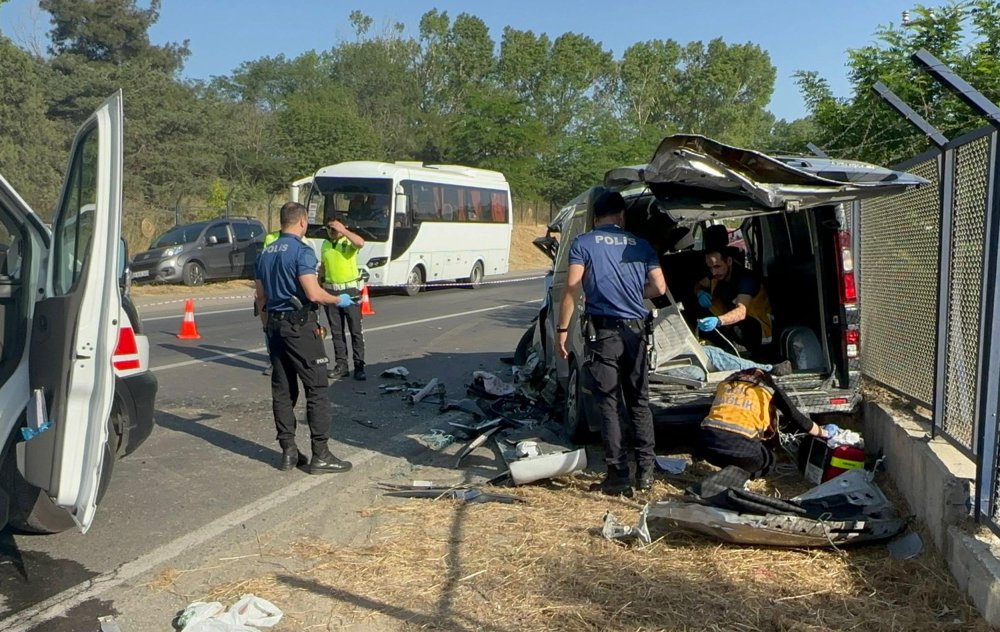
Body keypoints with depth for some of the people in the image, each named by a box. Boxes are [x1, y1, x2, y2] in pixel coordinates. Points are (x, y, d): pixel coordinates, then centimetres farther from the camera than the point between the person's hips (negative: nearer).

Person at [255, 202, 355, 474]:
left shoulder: (265, 253, 13)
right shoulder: (301, 250, -12)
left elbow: (261, 297, 18)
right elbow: (314, 293, -21)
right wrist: (339, 300, -4)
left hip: (275, 326, 8)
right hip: (300, 327, -8)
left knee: (281, 390, 10)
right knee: (316, 390, -3)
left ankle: (288, 452, 15)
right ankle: (320, 456, -2)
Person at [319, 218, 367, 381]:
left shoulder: (349, 241, -5)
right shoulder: (325, 244, 12)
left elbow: (360, 242, -29)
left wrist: (343, 231, -26)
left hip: (350, 289, -5)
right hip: (330, 290, 5)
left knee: (356, 330, -1)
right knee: (336, 331, 8)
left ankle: (359, 366, 3)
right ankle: (341, 365, 16)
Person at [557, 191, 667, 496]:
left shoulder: (583, 244, 1)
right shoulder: (641, 246, 11)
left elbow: (572, 288, -8)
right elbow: (659, 287, 7)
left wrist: (562, 329, -3)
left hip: (602, 331, -3)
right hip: (636, 330, 4)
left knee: (608, 403, 1)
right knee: (639, 402, 14)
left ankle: (618, 474, 0)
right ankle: (646, 470, 15)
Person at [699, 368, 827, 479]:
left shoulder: (725, 383, 25)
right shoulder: (770, 388, 16)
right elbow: (797, 418, 19)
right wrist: (822, 433, 36)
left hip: (708, 443, 5)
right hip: (740, 447, -5)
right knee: (768, 459, 29)